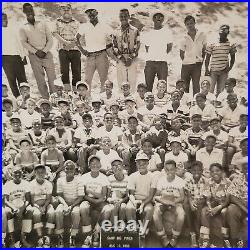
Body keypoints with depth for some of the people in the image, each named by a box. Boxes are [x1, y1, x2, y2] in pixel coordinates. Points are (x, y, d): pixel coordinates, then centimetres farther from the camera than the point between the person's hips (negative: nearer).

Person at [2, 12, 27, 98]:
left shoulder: (13, 29, 13)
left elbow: (19, 43, 13)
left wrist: (23, 55, 8)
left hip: (17, 56, 2)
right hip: (6, 58, -2)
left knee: (22, 77, 1)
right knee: (11, 78, -3)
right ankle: (17, 96, 0)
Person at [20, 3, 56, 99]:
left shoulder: (43, 24, 11)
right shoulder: (23, 28, 10)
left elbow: (50, 40, 6)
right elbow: (24, 42, 3)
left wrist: (44, 51, -7)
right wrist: (36, 51, -10)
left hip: (46, 53, 0)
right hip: (34, 55, 0)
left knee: (52, 76, -4)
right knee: (40, 79, -2)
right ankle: (46, 98, 3)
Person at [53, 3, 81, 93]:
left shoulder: (76, 22, 15)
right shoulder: (57, 22, 14)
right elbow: (56, 34, 1)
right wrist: (66, 42, -13)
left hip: (75, 49, 1)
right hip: (63, 49, 0)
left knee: (76, 70, -3)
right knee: (64, 69, -8)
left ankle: (76, 88, 4)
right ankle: (66, 88, -4)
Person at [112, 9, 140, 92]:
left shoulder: (135, 31, 6)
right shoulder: (116, 32, 10)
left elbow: (137, 46, 0)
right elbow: (114, 47, 5)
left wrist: (131, 58, -11)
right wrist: (121, 58, -9)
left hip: (132, 60, -1)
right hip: (120, 61, 1)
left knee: (132, 81, -2)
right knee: (121, 82, 1)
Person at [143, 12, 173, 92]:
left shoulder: (166, 32, 8)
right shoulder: (149, 33, 15)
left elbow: (169, 47, 9)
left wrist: (162, 55, 2)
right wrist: (151, 55, 6)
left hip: (162, 62, -2)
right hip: (150, 62, 2)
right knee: (148, 84, 0)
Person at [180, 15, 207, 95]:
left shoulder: (202, 35, 2)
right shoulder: (184, 38, 2)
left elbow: (204, 49, 10)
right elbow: (182, 54, 10)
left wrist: (202, 60, 4)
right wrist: (185, 61, 1)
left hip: (197, 64, -1)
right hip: (186, 64, 1)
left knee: (196, 84, -4)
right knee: (184, 85, 4)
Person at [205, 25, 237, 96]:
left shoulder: (231, 45, 2)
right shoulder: (212, 45, -3)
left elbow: (232, 57, 12)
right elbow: (207, 58, 1)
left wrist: (230, 67, -2)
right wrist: (206, 69, -6)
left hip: (224, 71, 2)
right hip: (213, 71, -1)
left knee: (220, 90, 6)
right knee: (210, 90, -3)